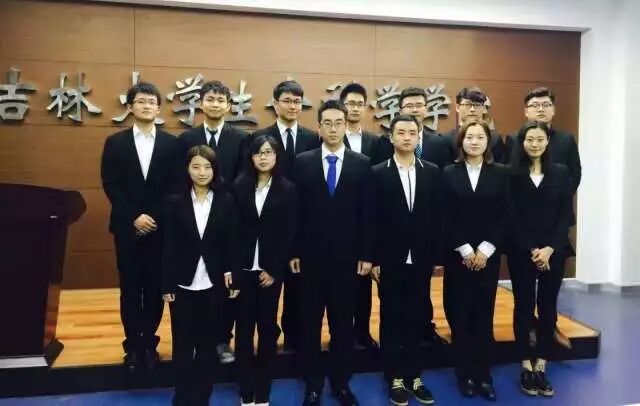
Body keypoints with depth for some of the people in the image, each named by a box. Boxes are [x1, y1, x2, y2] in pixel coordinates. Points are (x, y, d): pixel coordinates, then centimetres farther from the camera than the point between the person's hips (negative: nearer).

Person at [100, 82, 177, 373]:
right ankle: (133, 346, 19)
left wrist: (156, 218, -10)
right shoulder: (115, 142, 5)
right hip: (127, 227, 1)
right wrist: (134, 217, -12)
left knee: (155, 288, 6)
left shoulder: (171, 143, 3)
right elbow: (110, 185, -2)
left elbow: (175, 186, -1)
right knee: (130, 289, 7)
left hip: (160, 227, 0)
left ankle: (149, 343, 20)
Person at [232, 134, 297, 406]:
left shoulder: (287, 189, 0)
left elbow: (289, 233, -2)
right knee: (244, 327, 5)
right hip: (243, 267, 1)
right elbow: (232, 228, -1)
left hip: (271, 269, 0)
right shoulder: (239, 186, 2)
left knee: (267, 327, 8)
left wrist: (274, 270, -7)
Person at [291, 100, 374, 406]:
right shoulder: (303, 162, 2)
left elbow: (367, 213, 1)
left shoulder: (361, 164, 3)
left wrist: (366, 254, -2)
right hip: (311, 255, 0)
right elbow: (296, 210, 1)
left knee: (343, 323, 10)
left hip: (346, 255, 0)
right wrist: (293, 251, -2)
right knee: (310, 322, 10)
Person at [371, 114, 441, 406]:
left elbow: (436, 217, 4)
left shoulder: (432, 172, 5)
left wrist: (437, 255, 0)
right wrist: (374, 259, -8)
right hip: (391, 259, -2)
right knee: (391, 319, 8)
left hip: (421, 259, 2)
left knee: (416, 318, 11)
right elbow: (373, 220, -5)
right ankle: (396, 378, 20)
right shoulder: (379, 173, -2)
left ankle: (414, 376, 24)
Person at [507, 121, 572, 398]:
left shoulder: (560, 172, 6)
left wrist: (550, 248, -9)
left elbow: (565, 215, 2)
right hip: (521, 251, -2)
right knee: (524, 305, 4)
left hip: (553, 250, 2)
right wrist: (531, 250, -10)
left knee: (548, 306, 6)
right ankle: (526, 368, 14)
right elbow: (511, 217, -5)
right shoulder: (511, 174, -2)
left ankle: (541, 367, 16)